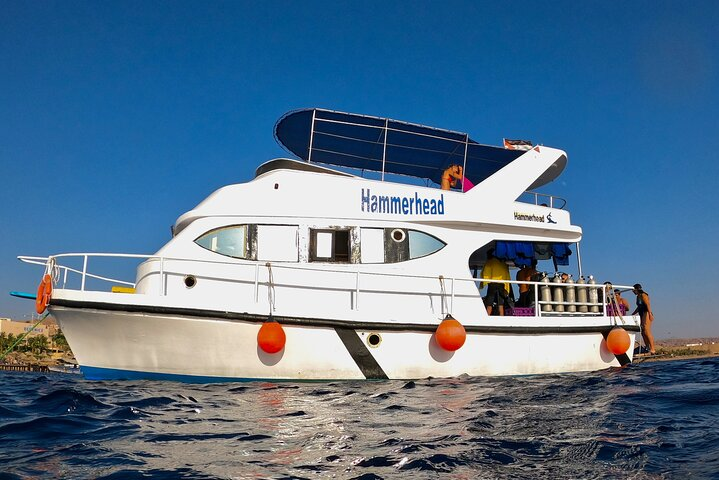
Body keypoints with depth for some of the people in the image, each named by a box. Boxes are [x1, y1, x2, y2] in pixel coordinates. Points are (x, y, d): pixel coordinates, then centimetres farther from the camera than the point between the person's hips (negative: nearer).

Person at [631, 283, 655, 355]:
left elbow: (648, 305, -22)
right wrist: (632, 314, 30)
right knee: (643, 333, 8)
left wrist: (650, 314, -33)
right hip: (642, 315, 9)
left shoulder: (643, 295, -9)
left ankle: (652, 350, -13)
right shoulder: (638, 297, 17)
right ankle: (648, 349, 13)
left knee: (647, 331, -13)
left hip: (646, 314, -9)